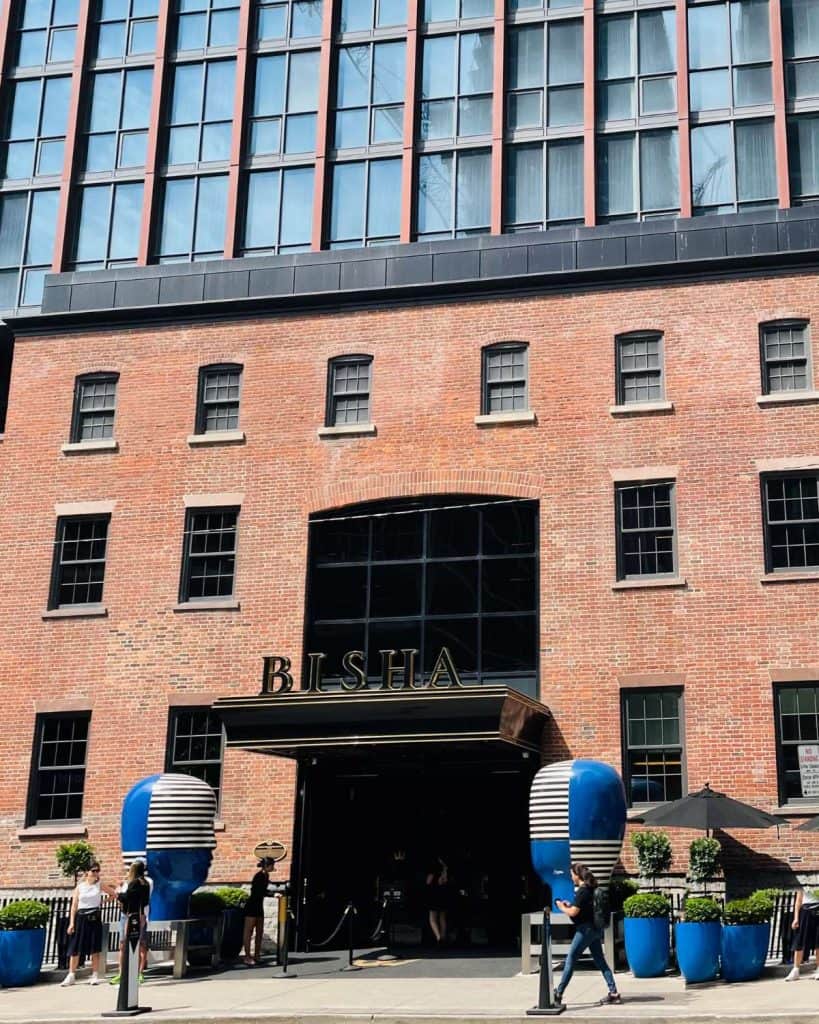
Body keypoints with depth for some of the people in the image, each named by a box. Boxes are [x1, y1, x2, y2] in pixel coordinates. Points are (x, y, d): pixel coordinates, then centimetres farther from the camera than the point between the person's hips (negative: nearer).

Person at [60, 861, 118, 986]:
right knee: (75, 949, 0)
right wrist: (72, 922, -6)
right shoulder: (79, 886, 2)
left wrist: (104, 901, 5)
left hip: (95, 919, 0)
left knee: (95, 949, 1)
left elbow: (114, 893, 14)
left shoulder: (99, 885, 4)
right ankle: (71, 976, 8)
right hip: (81, 918, 0)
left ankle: (95, 976, 6)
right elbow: (74, 905, 1)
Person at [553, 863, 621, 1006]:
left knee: (570, 961, -2)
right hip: (595, 929, 9)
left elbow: (573, 912, -19)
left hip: (585, 929, -9)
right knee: (600, 961, 11)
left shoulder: (582, 891, -17)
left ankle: (558, 994, 2)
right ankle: (613, 993, 8)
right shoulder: (591, 889, 10)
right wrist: (569, 905, 15)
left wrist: (561, 907, -2)